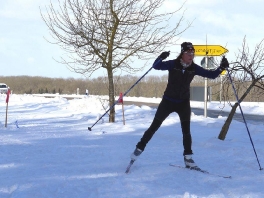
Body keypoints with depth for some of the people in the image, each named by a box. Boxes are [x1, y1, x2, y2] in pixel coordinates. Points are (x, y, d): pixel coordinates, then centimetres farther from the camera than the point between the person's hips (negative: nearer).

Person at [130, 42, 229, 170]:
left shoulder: (194, 68, -6)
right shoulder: (173, 64, -15)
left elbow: (212, 75, -3)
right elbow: (156, 66, -25)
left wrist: (221, 68, -20)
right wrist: (160, 58, -45)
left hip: (184, 103, 2)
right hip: (168, 101, -2)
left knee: (186, 130, -4)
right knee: (154, 126, 5)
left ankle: (188, 159, 4)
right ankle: (139, 148, 20)